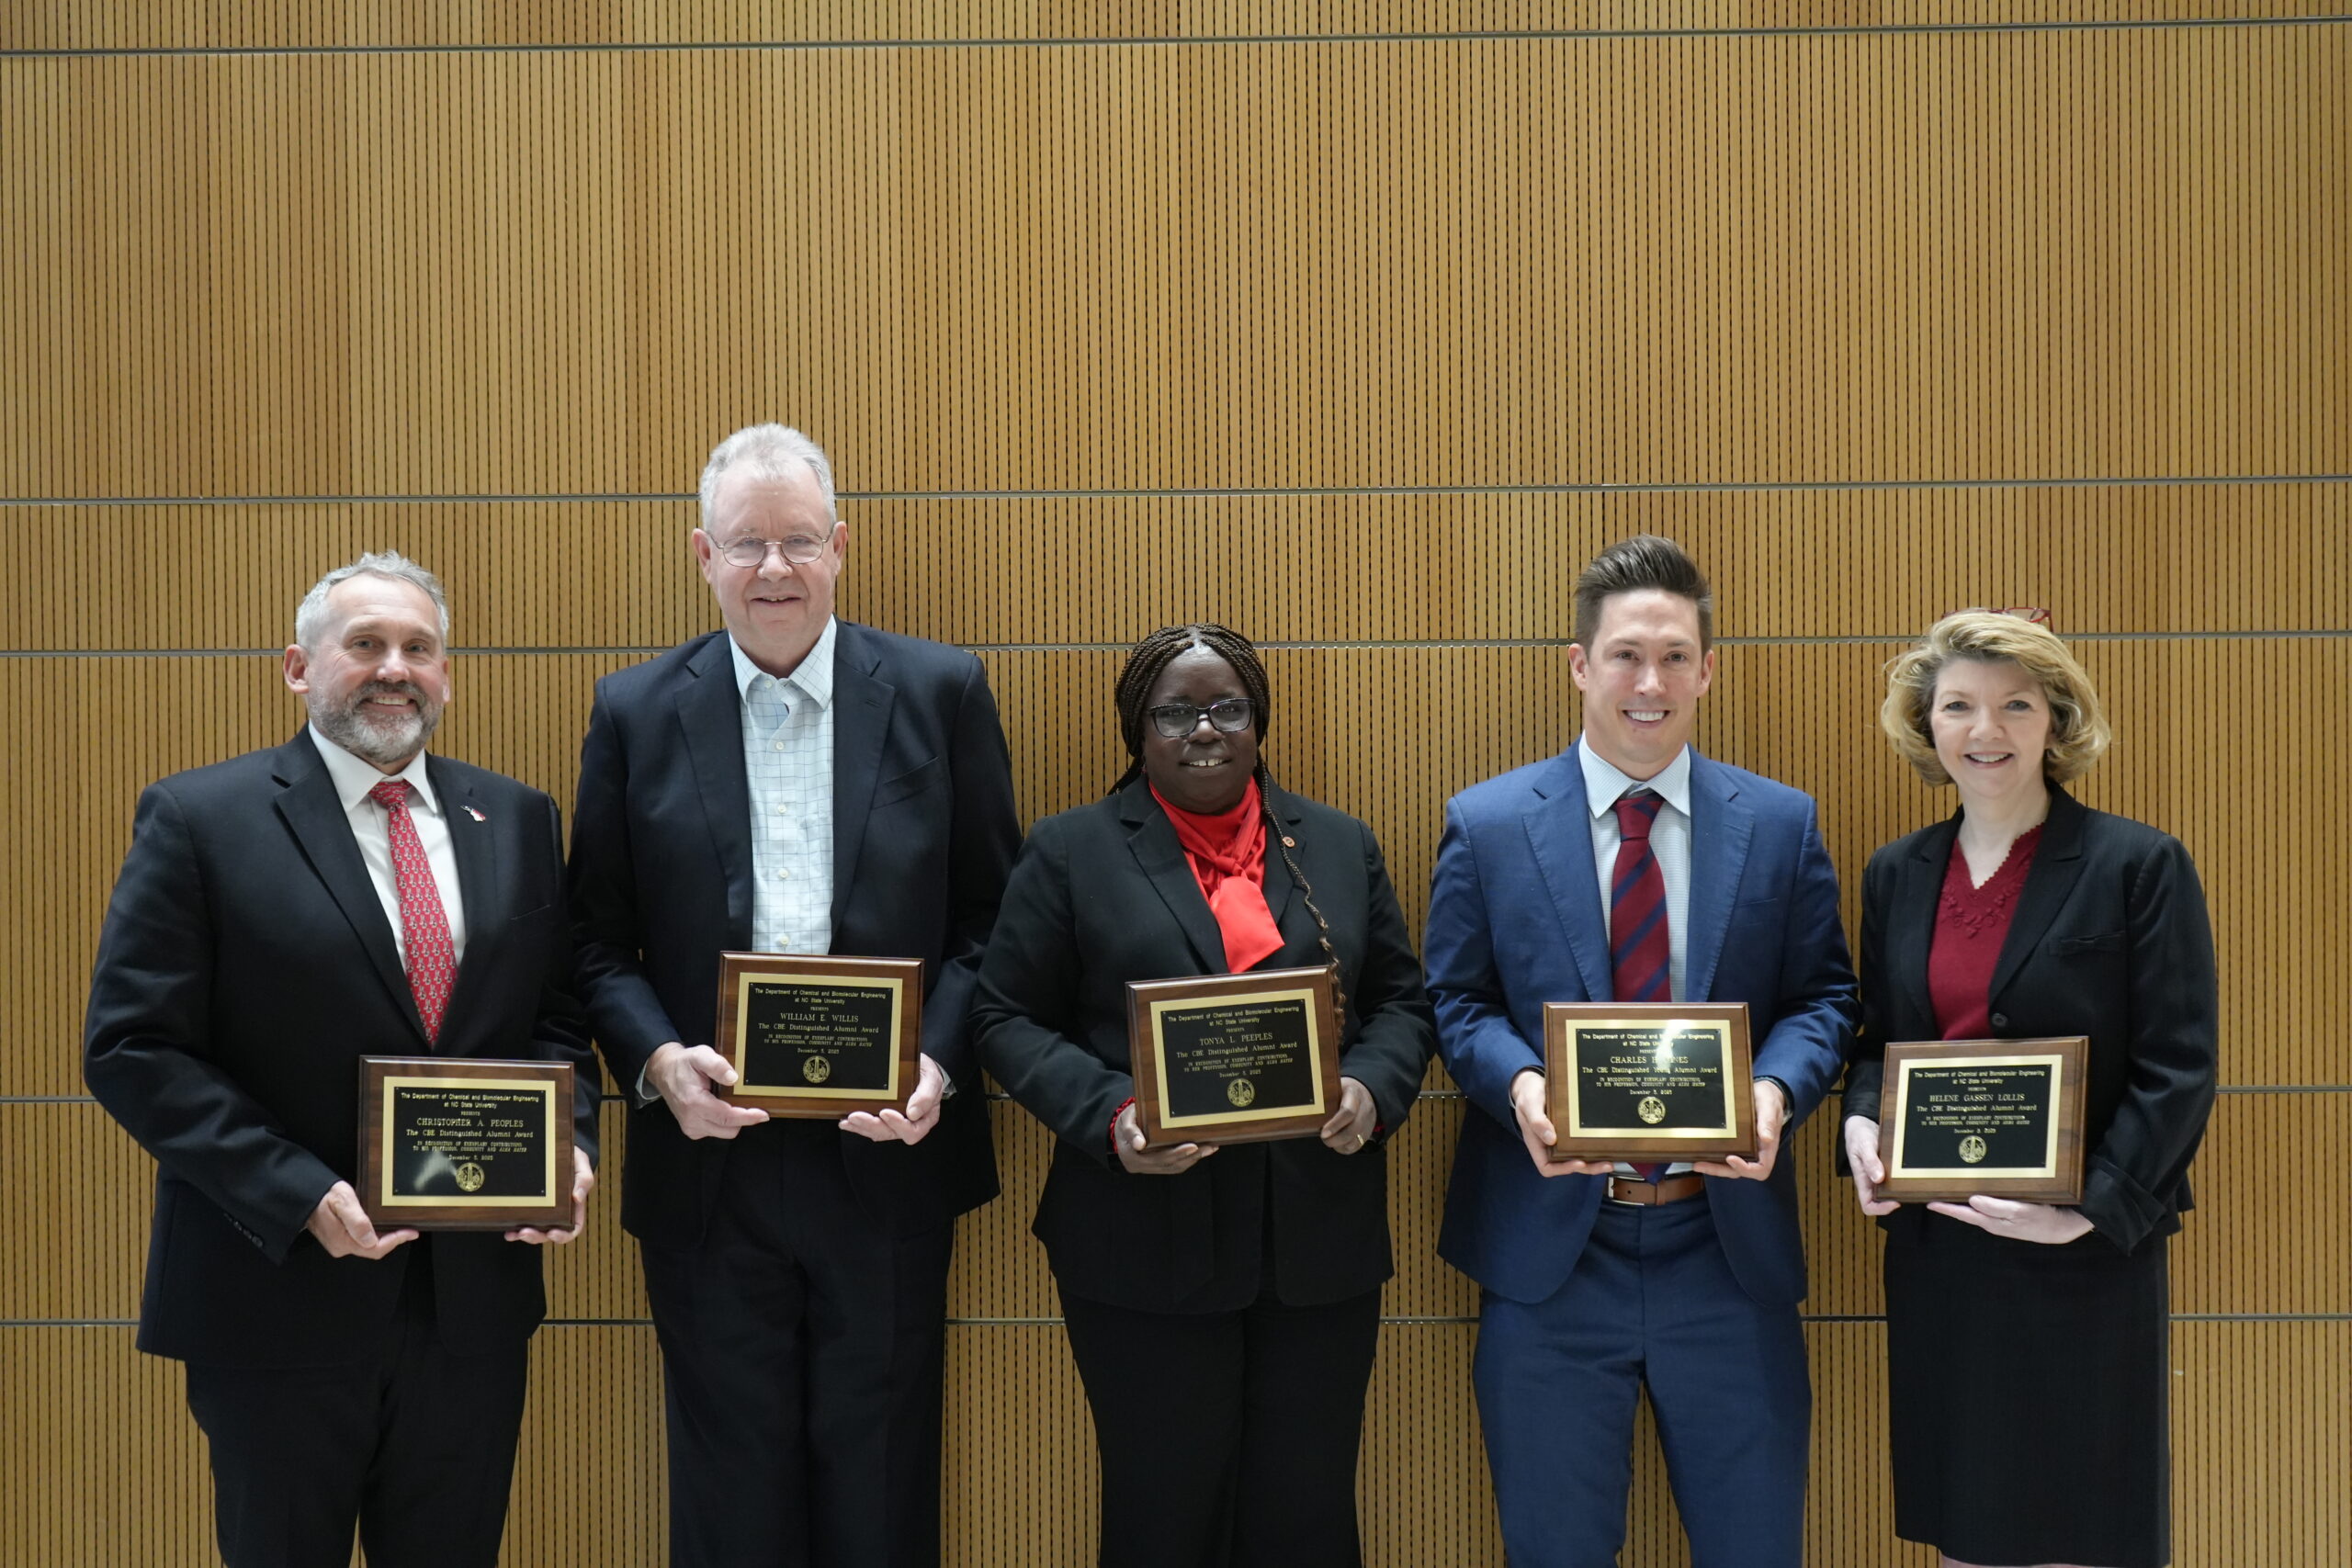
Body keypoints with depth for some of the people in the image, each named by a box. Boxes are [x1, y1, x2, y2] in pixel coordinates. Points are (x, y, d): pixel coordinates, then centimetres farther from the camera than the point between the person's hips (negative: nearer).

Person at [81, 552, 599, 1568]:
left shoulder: (516, 821, 8)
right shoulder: (199, 820, -6)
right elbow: (131, 1048, -10)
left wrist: (568, 1142, -7)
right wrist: (300, 1195, -19)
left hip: (475, 1295, 4)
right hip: (279, 1297, -4)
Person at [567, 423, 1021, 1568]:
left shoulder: (940, 693, 1)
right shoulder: (636, 712, 4)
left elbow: (991, 916, 2)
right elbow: (599, 939, 4)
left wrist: (939, 1061, -13)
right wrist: (656, 1061, -13)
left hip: (887, 1157, 0)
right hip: (709, 1161, 1)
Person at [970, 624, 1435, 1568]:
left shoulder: (1340, 847, 12)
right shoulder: (1071, 852, 3)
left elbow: (1401, 1001, 13)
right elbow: (1009, 1019, 0)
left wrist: (1373, 1089, -8)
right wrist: (1111, 1117, -16)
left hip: (1321, 1241, 3)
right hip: (1147, 1241, -2)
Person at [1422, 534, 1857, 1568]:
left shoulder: (1780, 825, 4)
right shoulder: (1486, 825, 1)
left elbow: (1822, 997, 6)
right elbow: (1456, 1004, 3)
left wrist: (1777, 1089, -15)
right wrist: (1520, 1085, -17)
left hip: (1725, 1240, 1)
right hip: (1550, 1246, -1)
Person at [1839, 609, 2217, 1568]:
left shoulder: (2140, 867, -6)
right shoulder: (1897, 875, 9)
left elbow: (2178, 1067, -9)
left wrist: (2093, 1209, -19)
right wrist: (1861, 1123, -5)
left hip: (2087, 1259, -4)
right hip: (1935, 1254, 4)